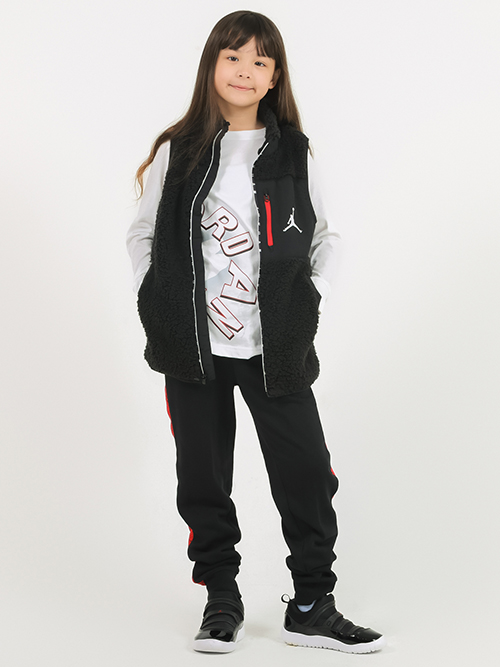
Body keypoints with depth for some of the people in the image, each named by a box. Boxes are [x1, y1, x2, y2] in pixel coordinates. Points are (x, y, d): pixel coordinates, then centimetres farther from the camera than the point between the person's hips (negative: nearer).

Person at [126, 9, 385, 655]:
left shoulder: (295, 153, 4)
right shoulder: (177, 153, 2)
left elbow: (325, 235, 14)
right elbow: (142, 234, 12)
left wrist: (310, 299, 2)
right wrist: (157, 306, 2)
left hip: (276, 347, 0)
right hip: (193, 347, 0)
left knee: (307, 473, 0)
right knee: (203, 479, 7)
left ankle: (311, 606, 15)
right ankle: (222, 599, 23)